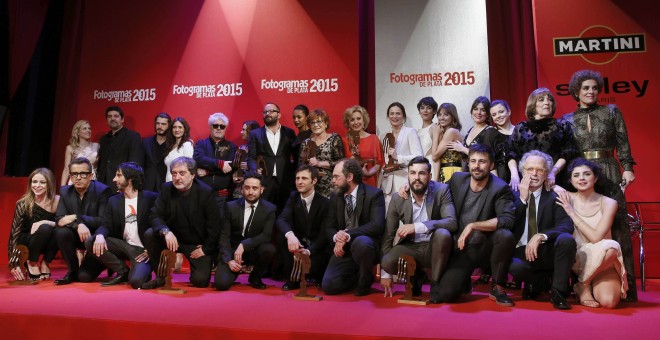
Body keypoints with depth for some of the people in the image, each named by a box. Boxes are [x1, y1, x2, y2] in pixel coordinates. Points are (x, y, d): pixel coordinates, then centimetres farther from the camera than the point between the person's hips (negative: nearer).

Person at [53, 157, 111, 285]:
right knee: (61, 232, -28)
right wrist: (78, 225, -31)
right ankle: (72, 271, -8)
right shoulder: (65, 191, -1)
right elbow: (59, 219, -11)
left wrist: (76, 218, -25)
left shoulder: (102, 190, -15)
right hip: (77, 236, 5)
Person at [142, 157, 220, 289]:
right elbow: (155, 216, -11)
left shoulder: (206, 192, -17)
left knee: (201, 281, -17)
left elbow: (214, 225, -14)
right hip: (173, 238, 4)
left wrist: (206, 249, -14)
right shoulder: (166, 189, -6)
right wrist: (166, 231, -31)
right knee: (149, 234, -22)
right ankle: (161, 276, -4)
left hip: (198, 244, -3)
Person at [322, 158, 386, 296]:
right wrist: (336, 237, -18)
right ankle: (358, 273, 19)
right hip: (344, 248, 5)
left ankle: (365, 280, -9)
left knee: (360, 242, -39)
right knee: (329, 286, -12)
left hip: (367, 244, -4)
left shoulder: (374, 194, -12)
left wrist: (348, 234, -32)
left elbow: (377, 225, -23)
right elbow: (329, 227, 7)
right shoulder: (335, 196, 5)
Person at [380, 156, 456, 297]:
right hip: (410, 248, 2)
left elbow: (452, 222, -24)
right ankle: (415, 276, 8)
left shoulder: (442, 190, -11)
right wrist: (385, 273, -2)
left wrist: (417, 227, -35)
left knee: (443, 234, -33)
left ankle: (437, 283, -11)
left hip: (434, 247, -1)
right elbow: (388, 234, -2)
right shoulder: (397, 198, -6)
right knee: (388, 262, -27)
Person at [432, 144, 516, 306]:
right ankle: (464, 281, 22)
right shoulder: (457, 179, 1)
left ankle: (497, 287, -10)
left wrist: (473, 226, -26)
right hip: (460, 248, 2)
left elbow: (508, 220, -25)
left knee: (505, 235, -35)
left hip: (485, 247, -1)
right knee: (443, 295, -17)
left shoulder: (500, 188, -12)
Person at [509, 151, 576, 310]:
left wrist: (540, 236, -27)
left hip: (546, 252, 1)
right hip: (521, 252, 0)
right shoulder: (513, 195, 6)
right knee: (515, 267, -34)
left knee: (566, 239, -30)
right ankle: (541, 283, 2)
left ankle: (558, 291, -12)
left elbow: (567, 226, -10)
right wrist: (523, 198, -13)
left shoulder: (554, 197, 5)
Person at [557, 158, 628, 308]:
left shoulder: (608, 203, -4)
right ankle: (584, 286, -10)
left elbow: (596, 237, -15)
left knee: (608, 301, -31)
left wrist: (572, 213, -14)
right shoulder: (567, 198, -1)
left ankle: (583, 283, 0)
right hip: (574, 259, 0)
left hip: (602, 261, 0)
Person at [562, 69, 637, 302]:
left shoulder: (612, 111, 8)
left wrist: (627, 168, -4)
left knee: (617, 226, -3)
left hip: (609, 173, -1)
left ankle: (624, 285, 3)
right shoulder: (567, 120, 9)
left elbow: (623, 143, 4)